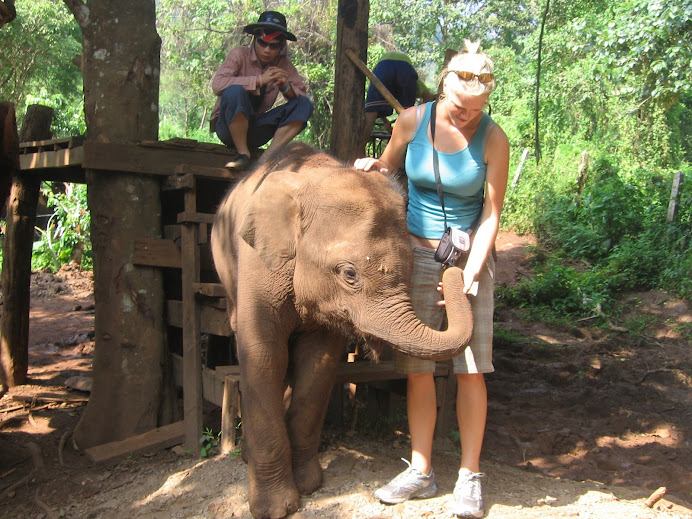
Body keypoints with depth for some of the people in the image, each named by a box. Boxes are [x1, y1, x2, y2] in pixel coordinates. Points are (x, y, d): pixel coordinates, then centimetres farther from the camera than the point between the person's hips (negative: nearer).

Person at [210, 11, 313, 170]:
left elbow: (301, 95, 1)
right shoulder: (240, 54, -8)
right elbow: (217, 84, -24)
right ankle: (243, 154, -19)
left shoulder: (283, 63, 4)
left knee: (304, 105, -11)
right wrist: (260, 80, -27)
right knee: (234, 91, -33)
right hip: (229, 126, -4)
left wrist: (285, 87, -21)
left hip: (255, 131, 4)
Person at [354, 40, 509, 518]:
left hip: (469, 253, -2)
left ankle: (470, 476, 11)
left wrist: (471, 270, -18)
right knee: (417, 367, 2)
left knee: (470, 367, -4)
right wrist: (371, 168, -9)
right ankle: (421, 472, 15)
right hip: (417, 251, 2)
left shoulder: (493, 139, -10)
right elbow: (388, 167, 14)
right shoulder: (413, 120, -4)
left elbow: (491, 213, -7)